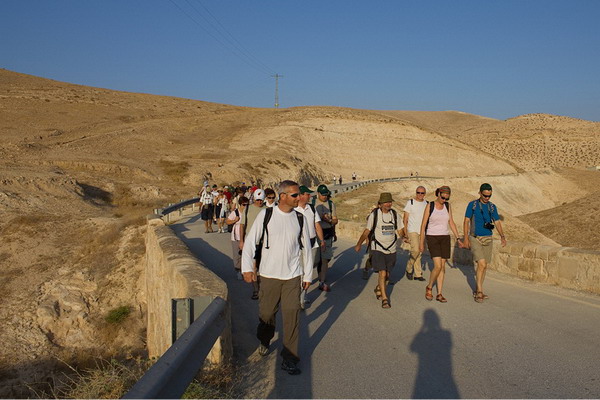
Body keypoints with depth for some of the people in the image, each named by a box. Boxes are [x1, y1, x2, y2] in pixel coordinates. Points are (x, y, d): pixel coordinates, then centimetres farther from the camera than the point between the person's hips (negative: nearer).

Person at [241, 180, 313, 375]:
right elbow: (251, 241, -4)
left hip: (293, 276, 1)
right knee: (266, 312, 10)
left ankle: (289, 358, 7)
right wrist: (247, 267, -13)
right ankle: (264, 341, 41)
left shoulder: (300, 218, 3)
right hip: (269, 274, -1)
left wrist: (308, 274, 12)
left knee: (292, 315, -4)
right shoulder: (266, 215, -4)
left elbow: (306, 247, 10)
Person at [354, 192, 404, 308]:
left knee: (387, 275, 12)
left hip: (391, 250, 4)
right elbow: (366, 231, 1)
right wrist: (358, 245, 5)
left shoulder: (394, 214, 5)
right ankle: (384, 298, -6)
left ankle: (378, 289, 40)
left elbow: (400, 230, 15)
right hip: (377, 249, -4)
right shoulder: (374, 214, -6)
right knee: (382, 273, -15)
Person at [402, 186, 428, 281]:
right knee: (415, 250, -18)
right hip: (412, 231, -4)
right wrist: (405, 234, -8)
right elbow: (405, 219, -3)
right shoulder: (410, 202, -3)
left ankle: (418, 274, 13)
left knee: (419, 253, 6)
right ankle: (409, 269, 2)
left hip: (422, 232, 4)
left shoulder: (426, 204, 9)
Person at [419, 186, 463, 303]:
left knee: (442, 267, 3)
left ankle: (439, 294, 11)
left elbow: (451, 223, 11)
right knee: (438, 266, -14)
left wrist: (458, 238, 4)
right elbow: (423, 225, -5)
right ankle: (429, 287, 11)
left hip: (445, 238, 4)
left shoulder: (447, 206, 5)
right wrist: (421, 243, -5)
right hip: (432, 238, -4)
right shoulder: (430, 206, -8)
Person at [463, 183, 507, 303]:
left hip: (488, 239, 5)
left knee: (484, 266, 8)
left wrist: (502, 236, -11)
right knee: (482, 264, -17)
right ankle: (480, 291, -7)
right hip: (475, 239, -5)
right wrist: (466, 238, -13)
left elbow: (497, 223, 5)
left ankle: (477, 291, 20)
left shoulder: (492, 207, 7)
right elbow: (466, 221, -4)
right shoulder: (472, 205, -4)